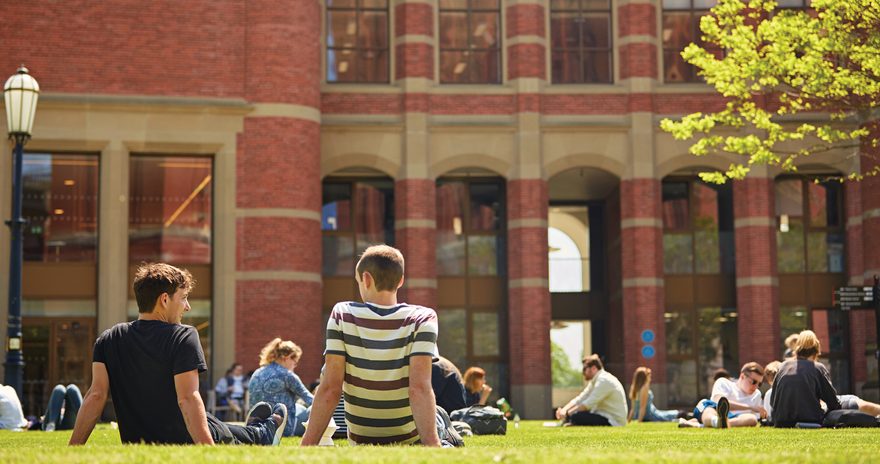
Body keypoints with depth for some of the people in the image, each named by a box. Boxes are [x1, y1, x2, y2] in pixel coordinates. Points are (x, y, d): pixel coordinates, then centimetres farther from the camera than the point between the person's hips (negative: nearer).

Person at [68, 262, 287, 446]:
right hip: (186, 442, -5)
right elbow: (188, 399, -26)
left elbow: (96, 394, -11)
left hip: (137, 447, 6)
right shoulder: (183, 337, -17)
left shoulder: (107, 341, -3)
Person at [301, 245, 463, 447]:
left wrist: (307, 445, -16)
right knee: (439, 415, 34)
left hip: (360, 440, 2)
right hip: (411, 437, -2)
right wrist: (432, 445, -30)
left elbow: (330, 388, -16)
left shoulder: (342, 315, -12)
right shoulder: (422, 318, -15)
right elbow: (419, 388, -26)